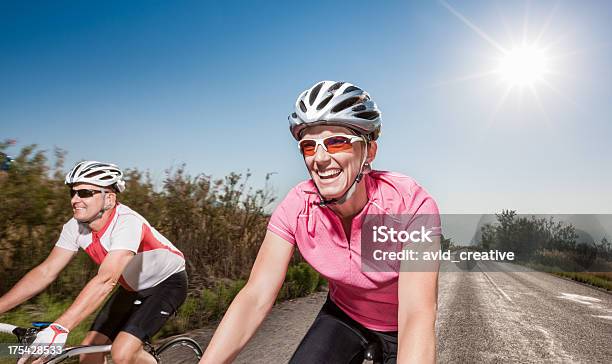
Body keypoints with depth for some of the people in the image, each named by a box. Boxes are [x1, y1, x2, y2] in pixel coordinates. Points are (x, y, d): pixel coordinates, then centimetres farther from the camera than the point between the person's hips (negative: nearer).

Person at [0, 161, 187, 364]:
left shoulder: (127, 223, -34)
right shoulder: (75, 227, -12)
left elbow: (106, 280, -45)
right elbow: (46, 272, -9)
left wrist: (59, 329, -52)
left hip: (167, 282, -7)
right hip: (134, 287, 7)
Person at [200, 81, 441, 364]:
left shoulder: (410, 203, -30)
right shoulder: (297, 207, -21)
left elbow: (417, 319, -37)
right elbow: (255, 297, -23)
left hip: (400, 327, -1)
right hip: (343, 315, 2)